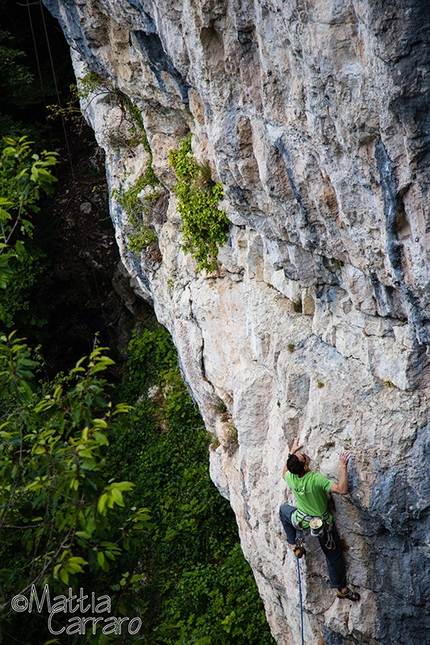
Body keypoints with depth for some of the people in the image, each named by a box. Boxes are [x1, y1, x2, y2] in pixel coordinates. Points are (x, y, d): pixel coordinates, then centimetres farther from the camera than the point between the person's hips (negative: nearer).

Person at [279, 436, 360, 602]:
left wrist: (291, 453, 7)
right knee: (334, 555, 18)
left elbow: (284, 472, 8)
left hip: (301, 521, 3)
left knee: (283, 509, 34)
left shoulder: (291, 478, -19)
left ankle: (294, 544, 32)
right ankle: (341, 588, 30)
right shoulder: (316, 479, -35)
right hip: (323, 524, -3)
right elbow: (342, 490, -40)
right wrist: (344, 466, -36)